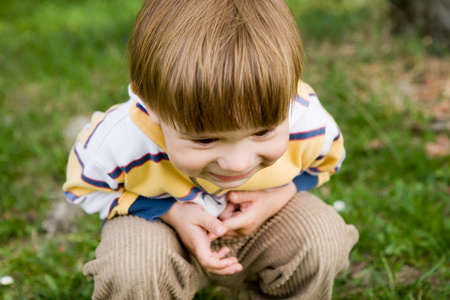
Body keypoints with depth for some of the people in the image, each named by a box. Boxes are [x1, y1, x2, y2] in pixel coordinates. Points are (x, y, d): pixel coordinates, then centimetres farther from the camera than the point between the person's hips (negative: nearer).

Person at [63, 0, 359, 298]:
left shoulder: (309, 123, -29)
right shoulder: (120, 143, -36)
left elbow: (324, 160, -2)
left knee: (323, 239, -22)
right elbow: (85, 187, -12)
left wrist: (278, 198, -23)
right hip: (155, 218, -2)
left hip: (254, 219, 2)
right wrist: (172, 212, -26)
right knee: (131, 270, -32)